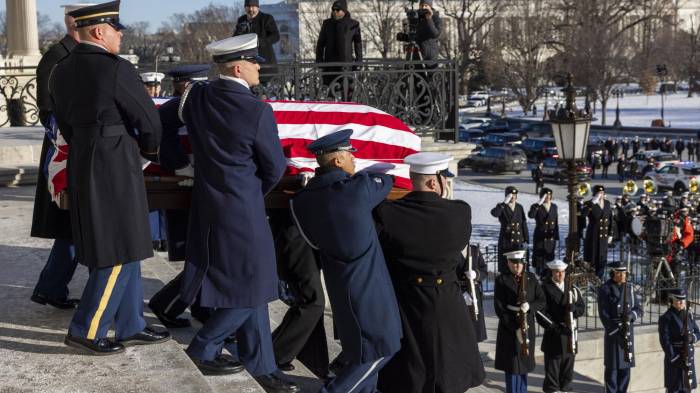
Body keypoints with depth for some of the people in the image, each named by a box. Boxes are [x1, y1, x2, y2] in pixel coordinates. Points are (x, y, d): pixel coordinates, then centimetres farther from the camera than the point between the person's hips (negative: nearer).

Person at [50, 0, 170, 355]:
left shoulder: (60, 72, 8)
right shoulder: (116, 69, -16)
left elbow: (66, 125, 15)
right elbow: (148, 120, -8)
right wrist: (149, 149, 12)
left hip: (81, 166, 9)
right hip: (115, 170, -9)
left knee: (125, 250, 16)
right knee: (120, 253, 1)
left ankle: (130, 326, 23)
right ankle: (85, 331, 5)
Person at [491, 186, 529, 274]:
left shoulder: (519, 207, 8)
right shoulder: (502, 207, -4)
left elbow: (524, 224, 10)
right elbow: (494, 213, -28)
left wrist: (526, 240, 5)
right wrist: (505, 202, -28)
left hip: (518, 240, 3)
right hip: (506, 240, -3)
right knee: (505, 266, -2)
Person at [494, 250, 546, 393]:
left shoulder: (531, 278, 7)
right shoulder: (502, 280, -6)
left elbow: (542, 301, 5)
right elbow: (499, 308, -11)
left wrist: (530, 306, -17)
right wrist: (515, 328, -18)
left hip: (527, 328, 4)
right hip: (509, 328, -4)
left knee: (524, 365, 12)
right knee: (512, 367, -3)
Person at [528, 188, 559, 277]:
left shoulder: (554, 206, 9)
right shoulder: (536, 207, -4)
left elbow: (556, 222, 12)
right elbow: (530, 215, -26)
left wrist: (556, 236, 9)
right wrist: (538, 204, -27)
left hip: (551, 237, 4)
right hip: (540, 238, -4)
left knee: (549, 259, 7)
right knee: (540, 260, -2)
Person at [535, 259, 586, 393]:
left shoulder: (572, 288, 12)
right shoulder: (545, 288, -5)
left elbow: (582, 308, 9)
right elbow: (540, 312, -11)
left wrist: (573, 308, -14)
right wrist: (556, 327, -18)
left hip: (570, 333, 5)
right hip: (553, 336, -5)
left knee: (567, 371, 11)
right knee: (552, 370, -2)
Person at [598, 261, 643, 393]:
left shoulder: (630, 288, 9)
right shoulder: (605, 289, -5)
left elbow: (638, 309, 8)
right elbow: (603, 313, -9)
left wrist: (631, 315, -15)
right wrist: (616, 330, -15)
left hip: (628, 332, 4)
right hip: (613, 332, -4)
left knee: (626, 365, 8)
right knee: (612, 366, -1)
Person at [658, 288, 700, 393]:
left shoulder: (689, 315, 8)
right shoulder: (666, 318, -11)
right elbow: (665, 340, -15)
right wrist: (674, 358, -21)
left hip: (689, 356, 6)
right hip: (673, 356, -6)